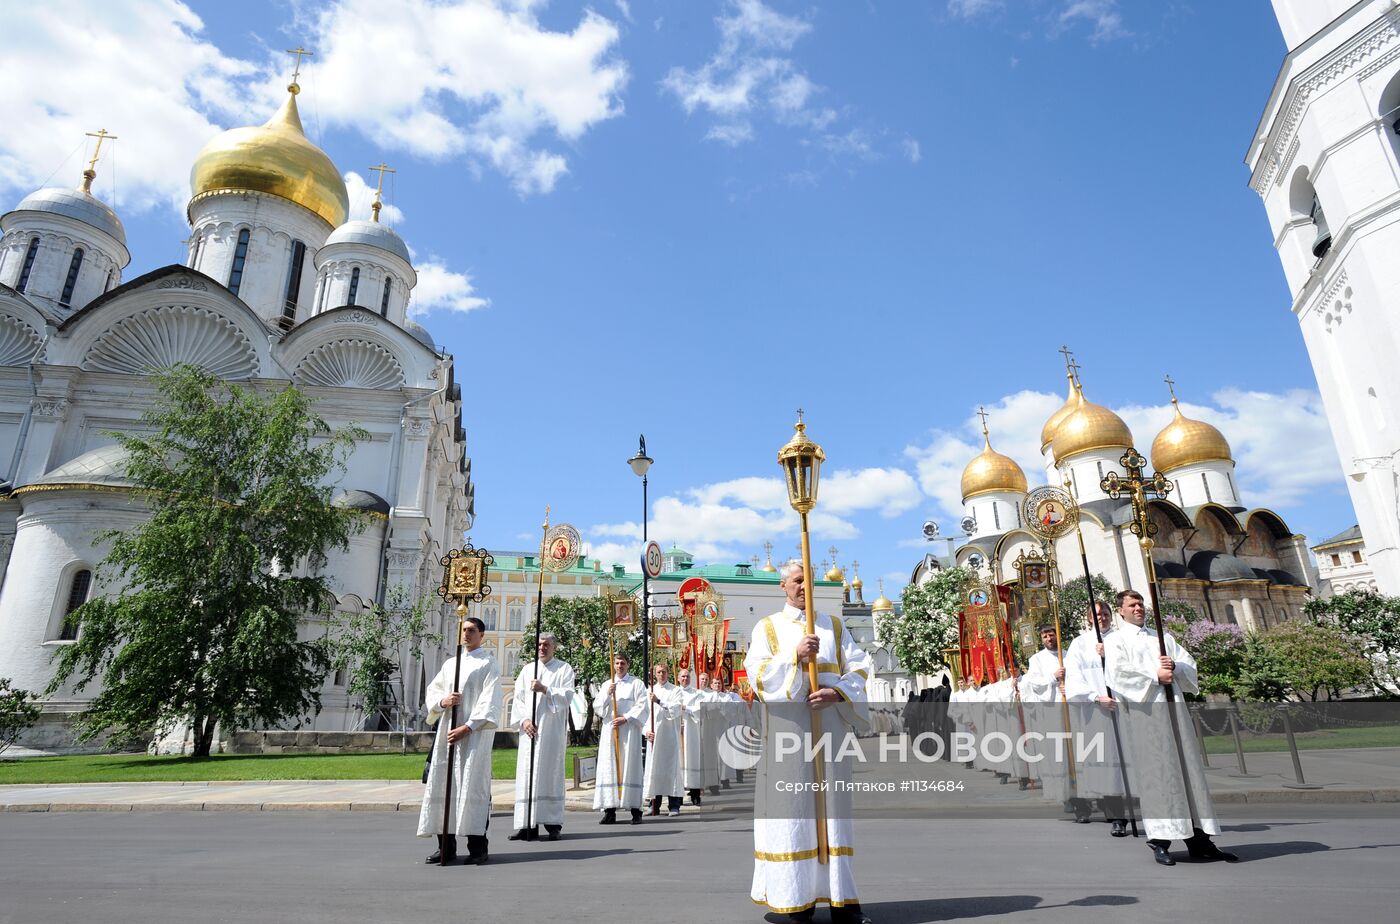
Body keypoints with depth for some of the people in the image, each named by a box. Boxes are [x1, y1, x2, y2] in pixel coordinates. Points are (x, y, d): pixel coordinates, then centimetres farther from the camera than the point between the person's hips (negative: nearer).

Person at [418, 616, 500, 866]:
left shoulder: (488, 663, 2)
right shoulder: (450, 663, 19)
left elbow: (488, 701, -7)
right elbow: (431, 691, 16)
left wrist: (467, 727, -16)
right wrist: (442, 701, -6)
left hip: (475, 732, -6)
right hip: (447, 731, 6)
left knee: (472, 786, -7)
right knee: (442, 785, 3)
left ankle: (477, 847, 0)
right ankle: (446, 846, 12)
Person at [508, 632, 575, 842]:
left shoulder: (564, 669, 6)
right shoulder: (527, 669, 16)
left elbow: (567, 695, -5)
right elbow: (518, 698, 10)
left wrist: (544, 689, -15)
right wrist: (523, 720, -5)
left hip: (552, 731, -3)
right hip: (529, 730, 3)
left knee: (551, 774, -2)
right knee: (526, 775, -1)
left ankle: (553, 824, 4)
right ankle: (528, 825, 3)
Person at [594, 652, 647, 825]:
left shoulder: (636, 683, 7)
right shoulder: (606, 685, 16)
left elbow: (642, 706, -2)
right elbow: (598, 708, 8)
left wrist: (625, 718, -12)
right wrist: (607, 694, -8)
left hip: (629, 730, -3)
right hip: (610, 731, 3)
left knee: (630, 767, -6)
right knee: (609, 767, -2)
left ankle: (635, 809, -5)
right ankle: (610, 810, 0)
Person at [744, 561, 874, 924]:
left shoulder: (834, 626, 13)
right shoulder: (767, 627, 8)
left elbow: (859, 668, 7)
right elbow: (756, 673, -3)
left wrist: (836, 692, -11)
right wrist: (794, 655, -15)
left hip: (829, 724, 2)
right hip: (787, 726, -2)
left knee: (833, 804, 1)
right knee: (792, 804, -4)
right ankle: (798, 894, 4)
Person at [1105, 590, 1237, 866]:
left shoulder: (1164, 637, 23)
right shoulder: (1115, 640, 7)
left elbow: (1190, 664, 15)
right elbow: (1118, 671, -8)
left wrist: (1174, 667, -5)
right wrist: (1155, 677, -10)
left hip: (1173, 707, 5)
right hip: (1143, 711, -5)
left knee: (1188, 769, 2)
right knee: (1154, 773, -7)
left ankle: (1199, 839, 5)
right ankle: (1159, 841, -4)